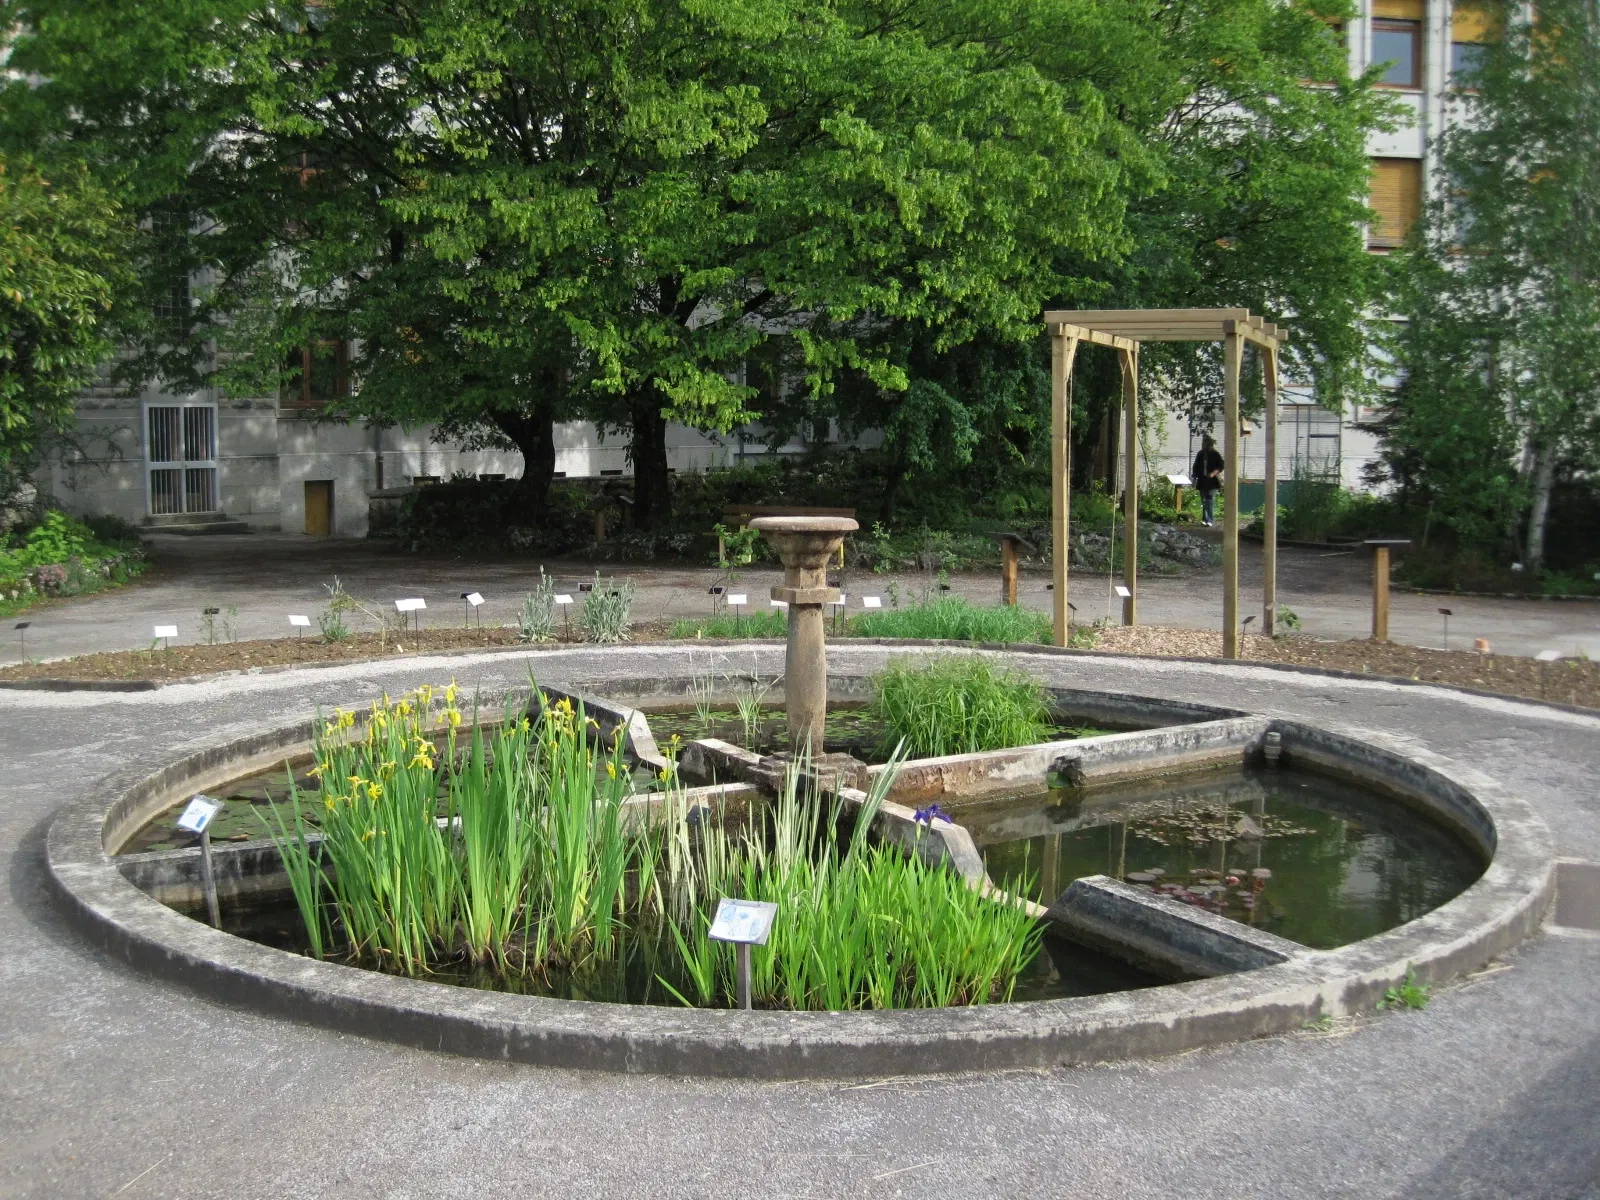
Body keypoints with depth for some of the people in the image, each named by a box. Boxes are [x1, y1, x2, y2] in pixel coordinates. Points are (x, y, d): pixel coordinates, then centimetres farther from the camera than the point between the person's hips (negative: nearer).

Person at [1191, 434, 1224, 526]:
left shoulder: (1215, 454, -4)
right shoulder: (1200, 454, 10)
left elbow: (1222, 465, -4)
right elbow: (1196, 467, 17)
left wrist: (1214, 473, -17)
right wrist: (1195, 478, 12)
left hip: (1212, 481, -5)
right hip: (1202, 481, 5)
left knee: (1210, 500, -8)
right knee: (1204, 501, 6)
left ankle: (1210, 520, -7)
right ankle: (1204, 519, 11)